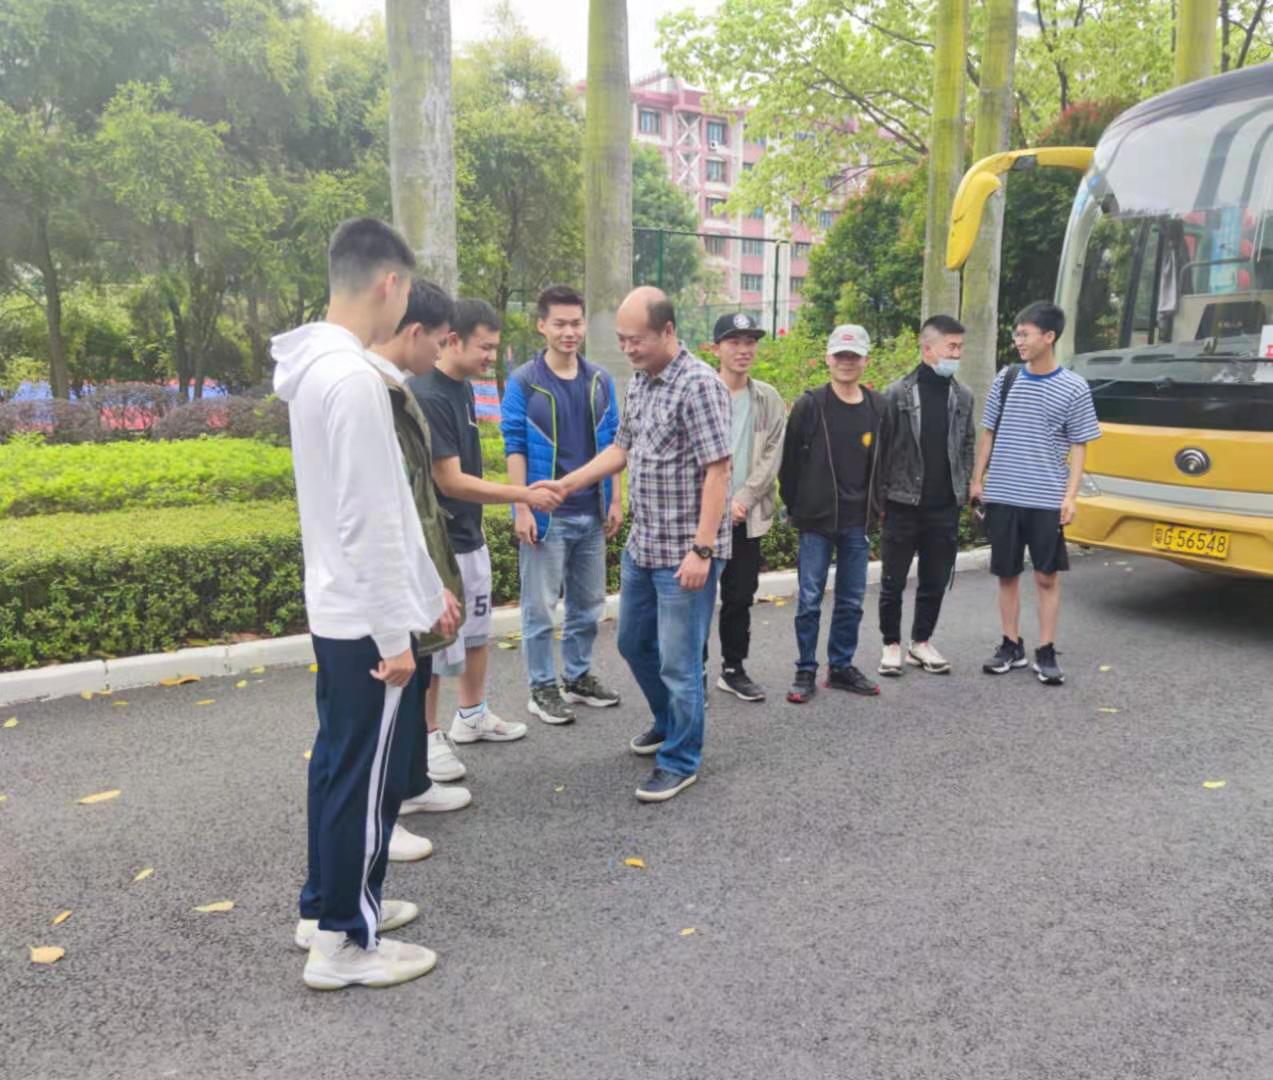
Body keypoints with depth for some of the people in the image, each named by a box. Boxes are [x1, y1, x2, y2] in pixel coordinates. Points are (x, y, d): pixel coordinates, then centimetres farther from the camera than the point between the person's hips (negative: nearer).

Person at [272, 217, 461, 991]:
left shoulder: (318, 368, 11)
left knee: (340, 764, 19)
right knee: (368, 778, 3)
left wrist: (430, 587, 20)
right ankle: (345, 942, 18)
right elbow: (368, 521, -23)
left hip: (338, 611, 10)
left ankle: (329, 905, 34)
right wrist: (394, 633, -18)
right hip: (368, 621, -10)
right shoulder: (353, 378, -21)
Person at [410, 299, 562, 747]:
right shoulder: (425, 395, -22)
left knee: (477, 631, 19)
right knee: (437, 643, 2)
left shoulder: (463, 386, 7)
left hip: (469, 537, 9)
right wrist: (524, 494, -19)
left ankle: (472, 716, 36)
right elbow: (450, 481, -23)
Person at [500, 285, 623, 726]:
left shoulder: (600, 381, 6)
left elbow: (611, 444, 10)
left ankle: (578, 677, 30)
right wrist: (522, 508, -14)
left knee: (588, 603, 14)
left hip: (591, 512, 5)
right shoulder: (523, 383, -6)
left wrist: (616, 500, 5)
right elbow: (515, 449, -8)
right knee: (540, 607, 4)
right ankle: (543, 688, 17)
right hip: (546, 514, -5)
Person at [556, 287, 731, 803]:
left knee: (678, 661, 2)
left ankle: (680, 761, 20)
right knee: (634, 643, 21)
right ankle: (669, 722, 43)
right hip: (641, 545, 9)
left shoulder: (699, 384, -16)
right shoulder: (638, 383, 10)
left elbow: (717, 471, -19)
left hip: (685, 552, -9)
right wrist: (563, 485, 11)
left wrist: (701, 549, -22)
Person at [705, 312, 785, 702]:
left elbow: (771, 456, 1)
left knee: (740, 598, 12)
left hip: (747, 516, 4)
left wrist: (743, 499, -10)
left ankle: (734, 670, 26)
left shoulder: (769, 399, 7)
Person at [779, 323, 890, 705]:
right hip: (816, 522, -3)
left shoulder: (878, 407, 4)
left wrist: (874, 505, 8)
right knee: (809, 601, 2)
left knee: (851, 601, 12)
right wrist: (796, 508, 0)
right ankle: (806, 672, 14)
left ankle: (841, 667, 26)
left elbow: (881, 461, 11)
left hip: (857, 523, 4)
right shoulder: (810, 405, -6)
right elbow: (790, 460, -2)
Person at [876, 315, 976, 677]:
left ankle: (921, 642, 26)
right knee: (893, 582, 5)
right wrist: (882, 496, -7)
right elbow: (881, 449, -5)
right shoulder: (898, 393, -6)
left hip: (945, 508, 4)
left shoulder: (963, 396, 7)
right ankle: (891, 644, 20)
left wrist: (963, 491, 7)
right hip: (903, 504, -4)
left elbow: (967, 446, 13)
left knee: (936, 581, 11)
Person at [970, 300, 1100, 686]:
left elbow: (1078, 446, 1)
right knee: (1007, 573, 9)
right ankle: (1012, 646, 21)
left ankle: (1046, 653, 13)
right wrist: (977, 480, 7)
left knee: (1047, 576, 3)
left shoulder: (1074, 388, -2)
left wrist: (1070, 496, -7)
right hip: (1002, 496, 3)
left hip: (1047, 499, -2)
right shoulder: (1005, 379, 5)